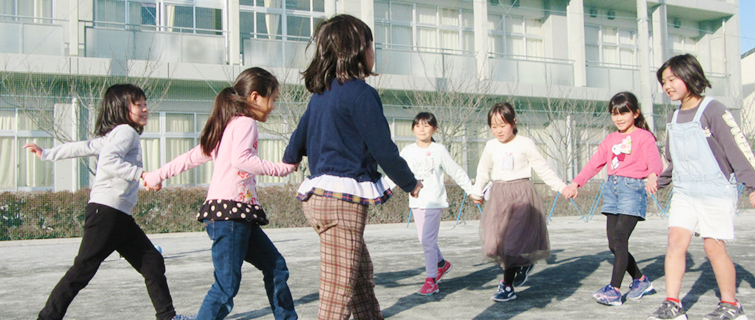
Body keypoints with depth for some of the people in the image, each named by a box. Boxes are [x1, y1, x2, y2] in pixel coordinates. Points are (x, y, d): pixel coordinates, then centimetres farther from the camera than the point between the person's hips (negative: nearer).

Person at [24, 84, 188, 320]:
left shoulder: (115, 135, 21)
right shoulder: (126, 131, -6)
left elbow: (82, 147, 20)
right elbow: (108, 160, -23)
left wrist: (47, 154, 27)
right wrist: (142, 174, -25)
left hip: (120, 216, 10)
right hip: (106, 211, -10)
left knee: (153, 263, 6)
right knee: (83, 269, -6)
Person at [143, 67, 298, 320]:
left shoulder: (228, 125, 22)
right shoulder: (245, 122, -5)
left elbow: (192, 157, 24)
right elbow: (240, 159, -23)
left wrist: (158, 175, 32)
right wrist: (282, 168, -17)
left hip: (240, 217, 10)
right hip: (229, 213, -10)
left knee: (275, 267, 13)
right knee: (227, 285, -10)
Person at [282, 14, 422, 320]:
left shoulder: (320, 94, 14)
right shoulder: (361, 93, -11)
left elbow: (299, 138, 25)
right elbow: (383, 149, -12)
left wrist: (287, 163, 48)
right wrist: (410, 183, 5)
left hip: (318, 194, 9)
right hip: (344, 199, -9)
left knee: (362, 272, 22)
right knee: (339, 292, -6)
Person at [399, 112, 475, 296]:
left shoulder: (439, 150, -2)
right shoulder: (408, 151, 6)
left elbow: (456, 172, 3)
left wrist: (472, 191, 6)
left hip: (434, 201, -4)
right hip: (416, 201, 5)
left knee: (428, 240, -11)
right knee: (424, 239, 12)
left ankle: (431, 280, -1)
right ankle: (442, 264, 37)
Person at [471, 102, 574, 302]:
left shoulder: (525, 144, -1)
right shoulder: (491, 146, 9)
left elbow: (543, 169, 4)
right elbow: (483, 171, 23)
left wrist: (561, 188, 0)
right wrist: (477, 192, 19)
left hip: (521, 195, -4)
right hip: (499, 196, 4)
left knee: (514, 241, -7)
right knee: (493, 244, -5)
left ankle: (507, 286, 6)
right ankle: (523, 264, 20)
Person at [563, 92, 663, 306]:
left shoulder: (644, 137, 1)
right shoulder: (611, 139, 19)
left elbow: (654, 160, -15)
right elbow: (595, 163, 20)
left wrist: (652, 175, -37)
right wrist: (576, 182, 10)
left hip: (632, 188, -6)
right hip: (612, 188, 6)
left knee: (620, 240, -15)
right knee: (613, 244, 4)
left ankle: (614, 290, -14)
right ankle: (640, 280, 23)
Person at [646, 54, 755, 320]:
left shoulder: (713, 110, -11)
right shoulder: (674, 118, 10)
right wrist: (659, 182, 24)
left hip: (716, 191, -5)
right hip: (684, 191, 6)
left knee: (714, 247, 0)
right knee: (675, 240, -6)